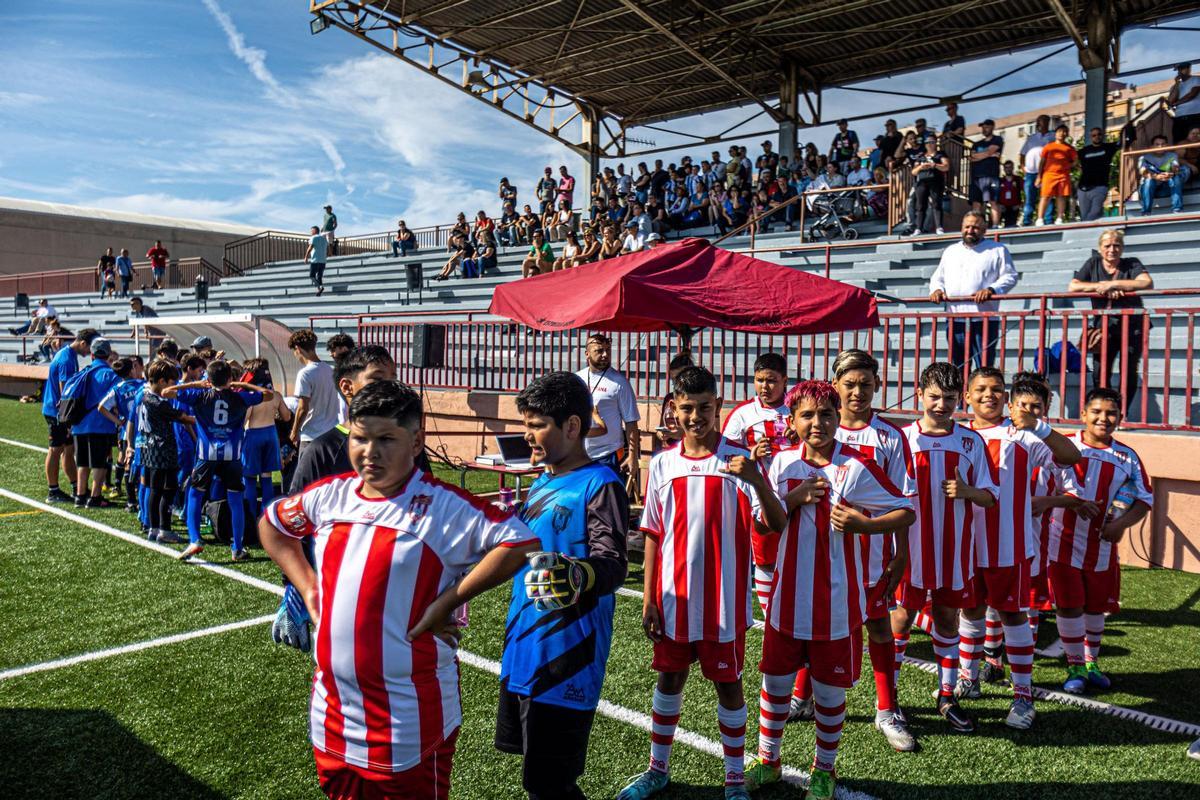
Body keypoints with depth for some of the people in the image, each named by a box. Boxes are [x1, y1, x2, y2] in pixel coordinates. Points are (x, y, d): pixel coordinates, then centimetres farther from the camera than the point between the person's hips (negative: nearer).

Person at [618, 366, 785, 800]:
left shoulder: (739, 460, -8)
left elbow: (777, 524, -15)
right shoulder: (662, 464, 0)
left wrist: (756, 480, -34)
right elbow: (652, 536, 4)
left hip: (724, 600, -2)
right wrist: (649, 601, 2)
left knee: (728, 683, 10)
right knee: (669, 679, 15)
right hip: (674, 599, 3)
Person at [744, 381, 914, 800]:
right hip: (788, 596, 3)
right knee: (775, 681, 14)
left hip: (835, 600, -3)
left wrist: (863, 524, -24)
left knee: (830, 690, 10)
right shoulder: (784, 462, 1)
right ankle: (767, 760, 35)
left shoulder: (856, 467, -11)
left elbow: (907, 512, -6)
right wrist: (795, 497, -14)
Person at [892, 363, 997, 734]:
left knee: (947, 619, 12)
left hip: (954, 550, 2)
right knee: (901, 618, 5)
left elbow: (989, 497, 5)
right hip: (912, 548, -2)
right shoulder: (903, 438, -4)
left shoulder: (971, 441, 2)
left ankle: (947, 697, 25)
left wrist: (966, 491, -16)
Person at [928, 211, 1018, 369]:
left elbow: (1010, 277, 1)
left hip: (984, 320, -4)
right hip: (955, 321, 4)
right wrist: (937, 289, 1)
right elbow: (937, 277, 24)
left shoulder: (998, 250, 8)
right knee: (956, 367, 6)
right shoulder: (950, 251, 22)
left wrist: (991, 289, -17)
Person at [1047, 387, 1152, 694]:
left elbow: (1145, 499, 6)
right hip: (1064, 542, -3)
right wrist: (1075, 503, -24)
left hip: (1102, 545, 3)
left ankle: (1091, 662, 32)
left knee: (1096, 606, 15)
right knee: (1069, 605, 1)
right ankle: (1075, 666, 15)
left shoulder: (1127, 457, 4)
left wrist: (1122, 523, -12)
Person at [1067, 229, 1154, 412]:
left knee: (1128, 372, -4)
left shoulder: (1132, 264, 1)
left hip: (1131, 326, -2)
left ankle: (1122, 415, 4)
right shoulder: (1093, 264, 7)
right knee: (1100, 374, -5)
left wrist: (1113, 284, -21)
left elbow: (1147, 283, -18)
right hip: (1103, 327, 2)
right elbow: (1072, 287, -3)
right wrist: (1101, 286, -15)